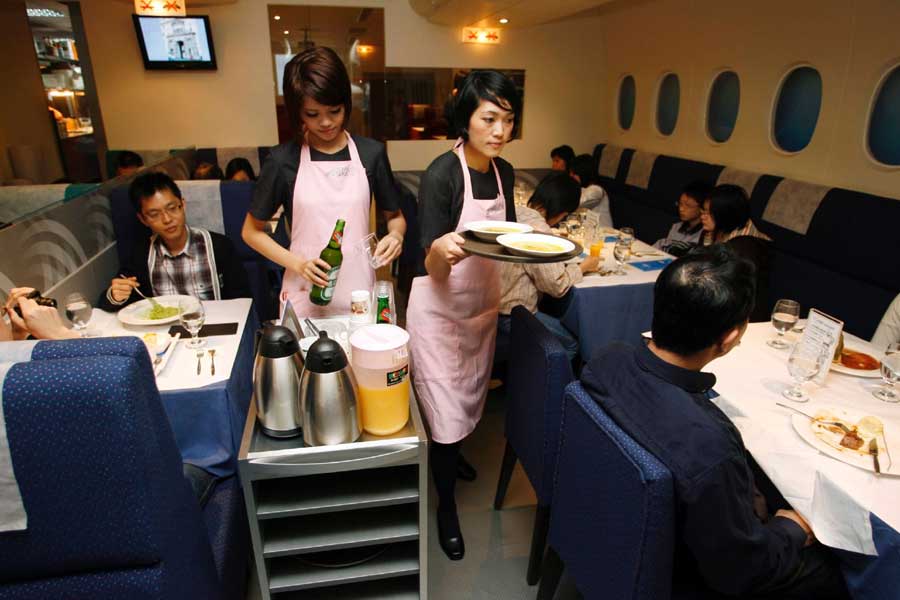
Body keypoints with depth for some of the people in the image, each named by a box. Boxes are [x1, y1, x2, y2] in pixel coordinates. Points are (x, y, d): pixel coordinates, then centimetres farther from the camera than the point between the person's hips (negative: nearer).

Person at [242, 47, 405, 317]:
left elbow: (394, 216, 11)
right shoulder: (283, 160, -4)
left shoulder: (371, 153, -1)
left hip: (359, 293, 1)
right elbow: (251, 231, 4)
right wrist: (297, 263, -12)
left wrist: (396, 235, -12)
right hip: (305, 296, -1)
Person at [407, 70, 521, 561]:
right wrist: (442, 249, -45)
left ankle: (451, 453, 55)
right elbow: (433, 270, -23)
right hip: (439, 307, -7)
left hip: (484, 302, 7)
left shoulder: (503, 171, -1)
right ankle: (446, 505, 27)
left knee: (471, 395, 25)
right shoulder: (441, 173, -22)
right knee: (445, 411, 2)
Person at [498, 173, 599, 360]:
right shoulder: (539, 230, -24)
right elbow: (557, 286, -19)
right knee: (570, 345, 7)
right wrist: (583, 267, -4)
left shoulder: (515, 213, 2)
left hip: (495, 304, 9)